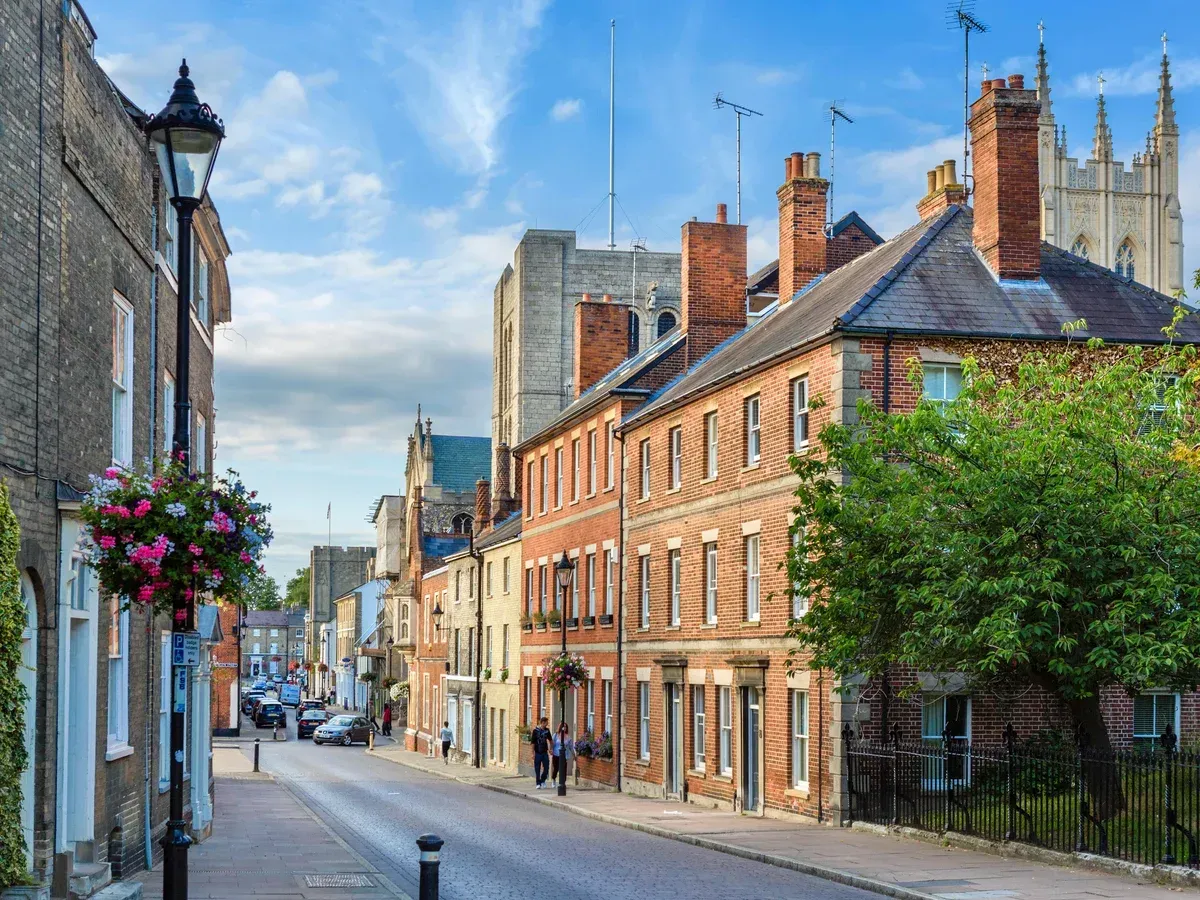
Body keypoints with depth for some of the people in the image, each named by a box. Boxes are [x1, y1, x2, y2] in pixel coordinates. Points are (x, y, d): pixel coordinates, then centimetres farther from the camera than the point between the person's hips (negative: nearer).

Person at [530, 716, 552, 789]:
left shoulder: (547, 730, 5)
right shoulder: (535, 731, -8)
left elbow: (549, 740, 20)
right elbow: (532, 743, -7)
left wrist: (550, 749, 16)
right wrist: (533, 753, -10)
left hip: (545, 752, 4)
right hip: (538, 753, -4)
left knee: (546, 768, 2)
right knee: (537, 769, 1)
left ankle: (542, 780, 24)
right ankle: (538, 783, 8)